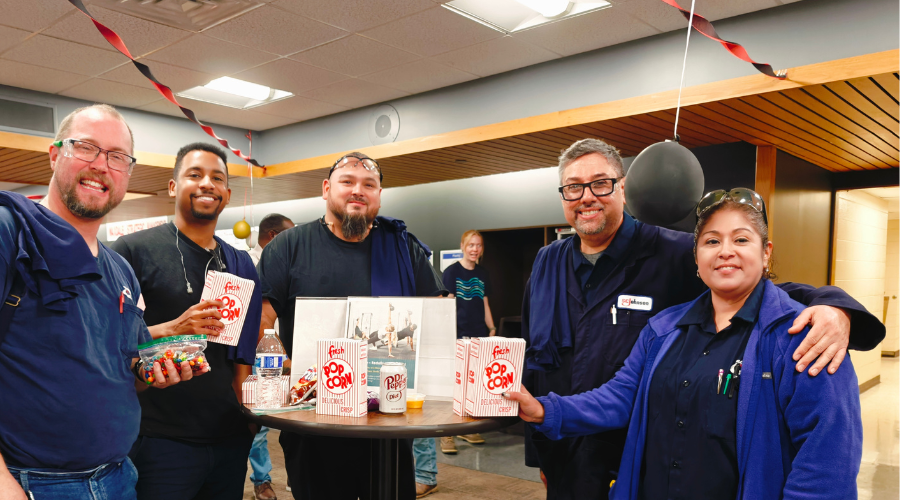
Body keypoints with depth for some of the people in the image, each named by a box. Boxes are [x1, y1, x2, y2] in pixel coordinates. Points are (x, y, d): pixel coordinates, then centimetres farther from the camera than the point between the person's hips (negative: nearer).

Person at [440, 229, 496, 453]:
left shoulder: (483, 274, 13)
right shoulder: (452, 271, -3)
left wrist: (492, 329, 11)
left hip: (479, 335, 6)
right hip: (459, 335, -5)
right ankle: (446, 434, -1)